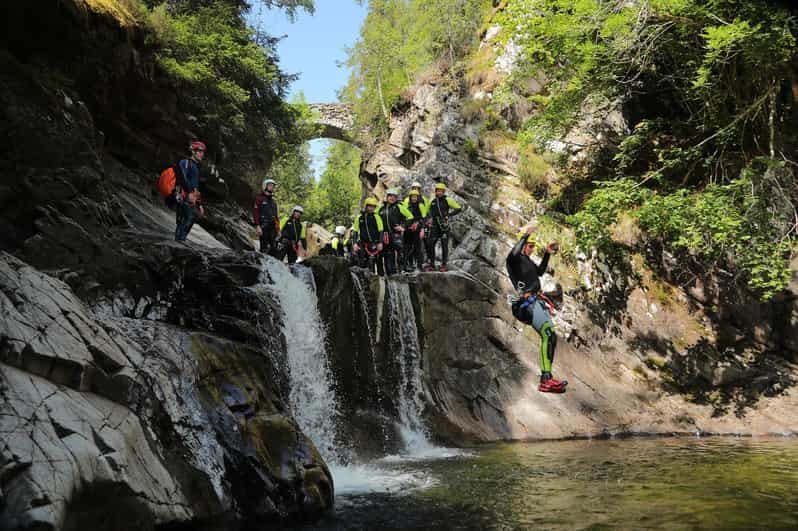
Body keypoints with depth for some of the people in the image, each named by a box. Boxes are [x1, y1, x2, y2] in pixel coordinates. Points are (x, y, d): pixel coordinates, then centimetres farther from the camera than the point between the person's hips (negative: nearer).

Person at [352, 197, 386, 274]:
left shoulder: (376, 217, 1)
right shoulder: (359, 218, 8)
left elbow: (381, 231, 0)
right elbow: (355, 231, 11)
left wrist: (380, 243, -9)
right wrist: (354, 243, 1)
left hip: (375, 244, -2)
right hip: (363, 244, 2)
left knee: (378, 261, -4)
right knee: (362, 264, -1)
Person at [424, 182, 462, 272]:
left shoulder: (447, 200, 0)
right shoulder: (432, 201, 11)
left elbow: (459, 209, 2)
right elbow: (428, 212, 24)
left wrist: (449, 215, -6)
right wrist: (428, 219, 8)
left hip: (444, 226, -4)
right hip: (434, 226, 4)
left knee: (444, 246, 0)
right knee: (430, 244, -2)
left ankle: (444, 265, 6)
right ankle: (430, 264, 7)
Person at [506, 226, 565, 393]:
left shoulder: (527, 260, 22)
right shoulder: (515, 259, -5)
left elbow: (540, 271, 39)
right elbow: (513, 253, -31)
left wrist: (547, 253, 30)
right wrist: (525, 235, -24)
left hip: (538, 301, 10)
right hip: (529, 302, -10)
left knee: (550, 337, 9)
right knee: (548, 334, -25)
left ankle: (548, 378, 14)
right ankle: (545, 380, -32)